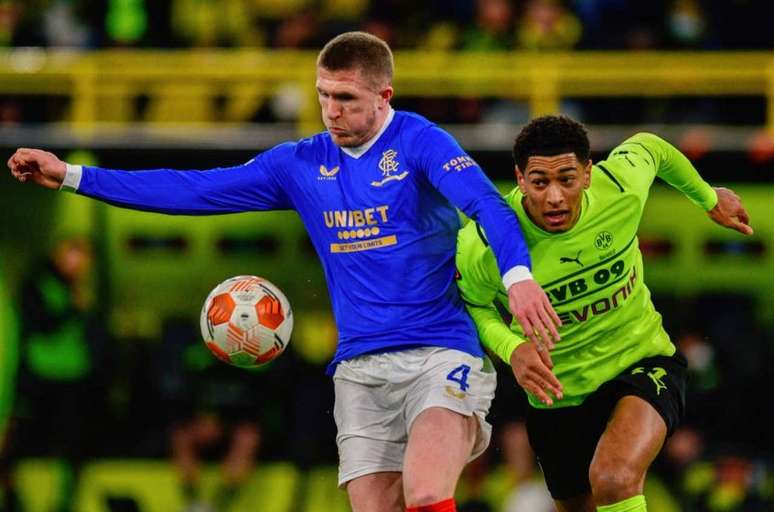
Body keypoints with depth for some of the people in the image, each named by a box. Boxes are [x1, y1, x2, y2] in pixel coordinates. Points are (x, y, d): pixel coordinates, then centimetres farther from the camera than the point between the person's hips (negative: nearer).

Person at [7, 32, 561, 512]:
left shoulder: (420, 142, -4)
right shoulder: (301, 164, 12)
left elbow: (487, 205, -20)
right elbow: (195, 191, 14)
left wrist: (517, 274, -41)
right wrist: (72, 176, 11)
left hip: (441, 355, -5)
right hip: (360, 370, 5)